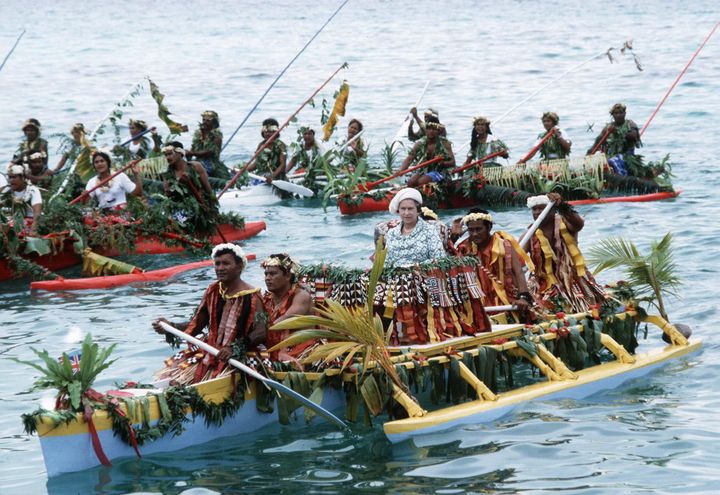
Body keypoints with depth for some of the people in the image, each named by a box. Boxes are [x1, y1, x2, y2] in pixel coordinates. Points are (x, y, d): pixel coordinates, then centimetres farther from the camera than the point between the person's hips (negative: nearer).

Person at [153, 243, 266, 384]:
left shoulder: (251, 297, -9)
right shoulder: (212, 291, 11)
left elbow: (260, 333, -19)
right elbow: (196, 325, 11)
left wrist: (234, 349, -31)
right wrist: (170, 327, -5)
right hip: (209, 351, 6)